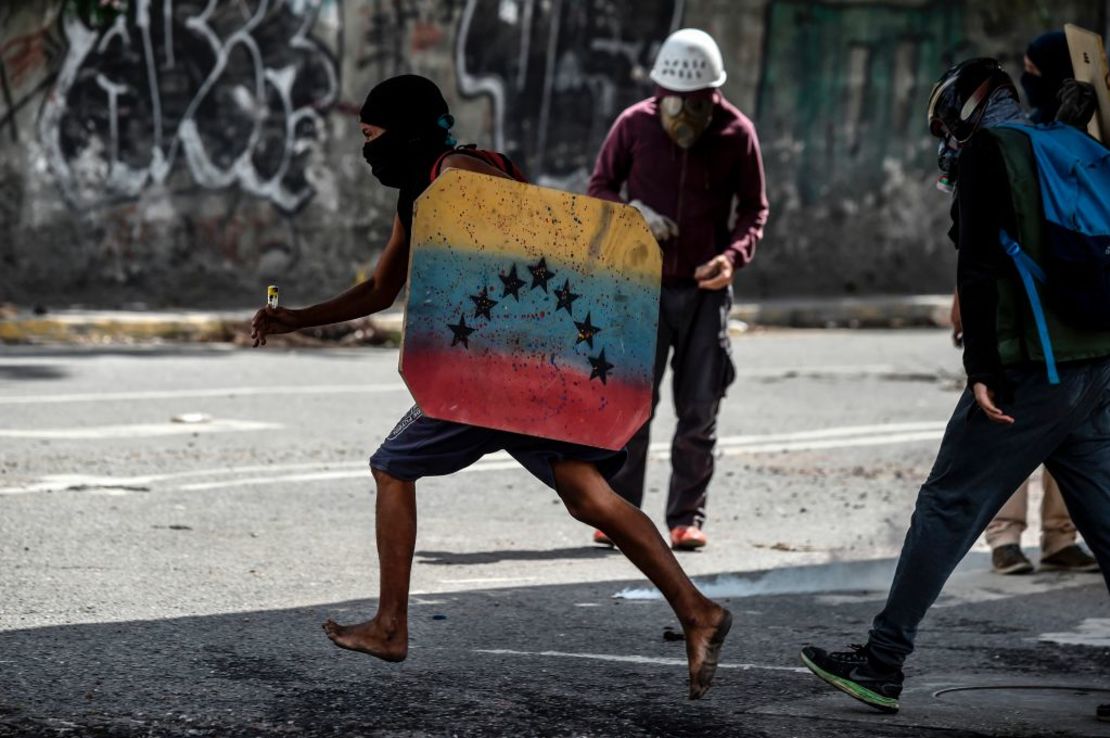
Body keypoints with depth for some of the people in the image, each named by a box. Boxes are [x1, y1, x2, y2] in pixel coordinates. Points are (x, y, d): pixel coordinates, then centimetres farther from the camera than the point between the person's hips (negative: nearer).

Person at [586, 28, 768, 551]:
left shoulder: (736, 134, -2)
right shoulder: (635, 125, -3)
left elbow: (754, 209, 6)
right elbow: (599, 188, 7)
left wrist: (734, 255, -13)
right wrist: (634, 213, -15)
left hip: (705, 288, 1)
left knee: (699, 409, 1)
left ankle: (687, 517, 9)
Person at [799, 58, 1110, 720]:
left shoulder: (985, 152, -3)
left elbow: (979, 267, -14)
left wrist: (982, 369, -18)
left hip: (1030, 369, -7)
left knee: (949, 508, -1)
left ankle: (883, 664, 1)